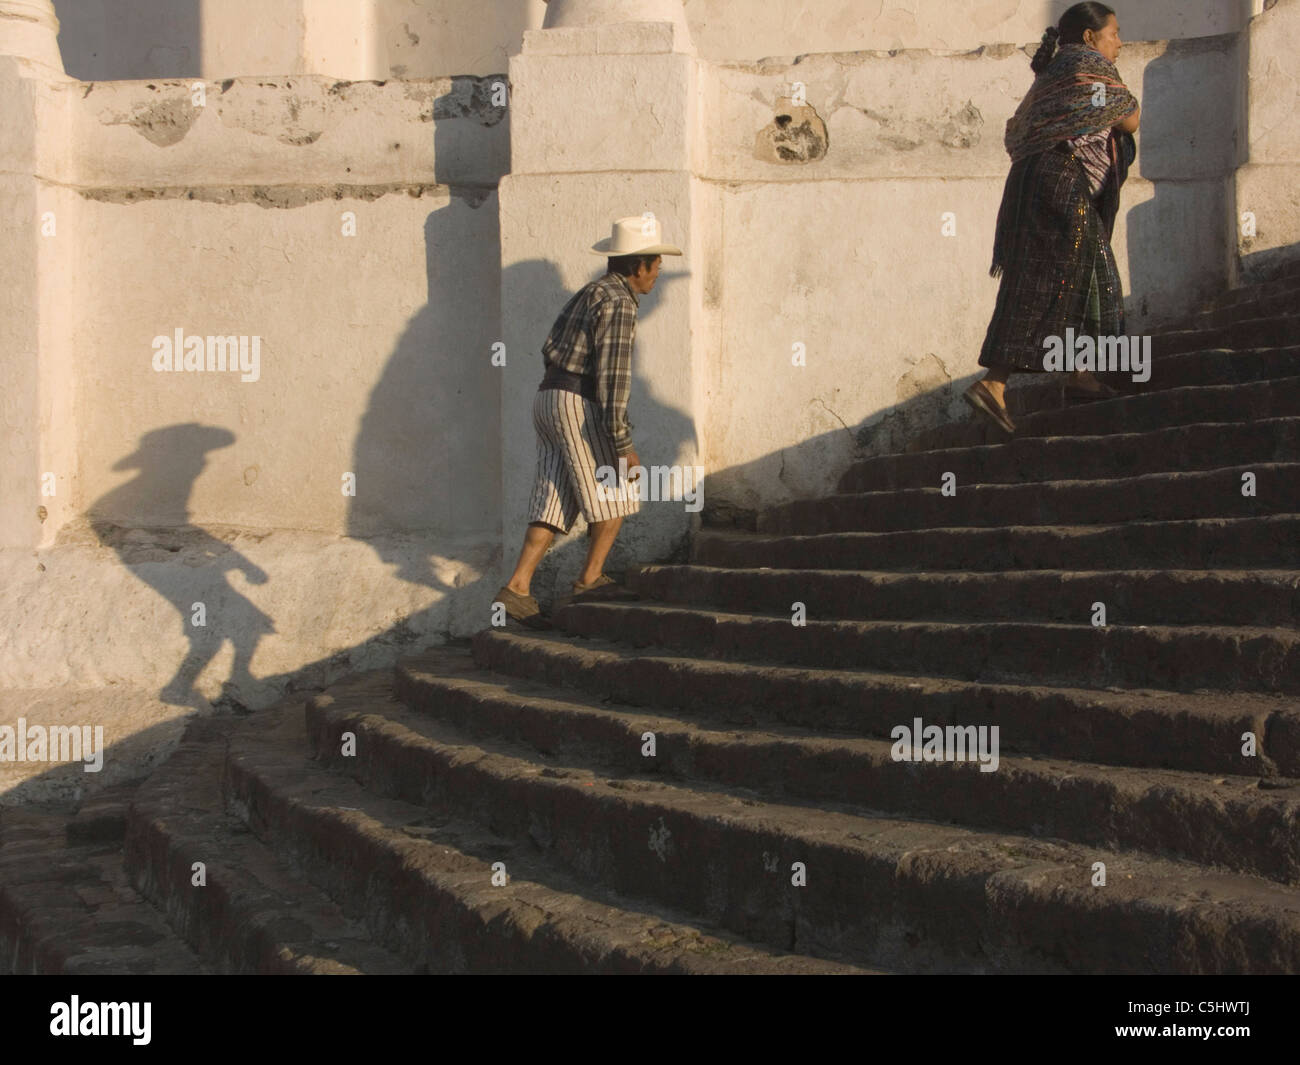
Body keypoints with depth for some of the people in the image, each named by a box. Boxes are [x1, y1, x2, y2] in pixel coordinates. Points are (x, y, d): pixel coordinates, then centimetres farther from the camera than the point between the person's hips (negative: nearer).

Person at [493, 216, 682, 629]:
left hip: (548, 398, 9)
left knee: (555, 501, 5)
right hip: (578, 404, -9)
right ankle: (591, 579, 5)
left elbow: (551, 348, 23)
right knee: (615, 493, 2)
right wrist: (623, 443, -19)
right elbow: (613, 375, -19)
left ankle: (517, 587, -2)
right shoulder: (618, 303, -12)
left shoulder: (591, 293, 19)